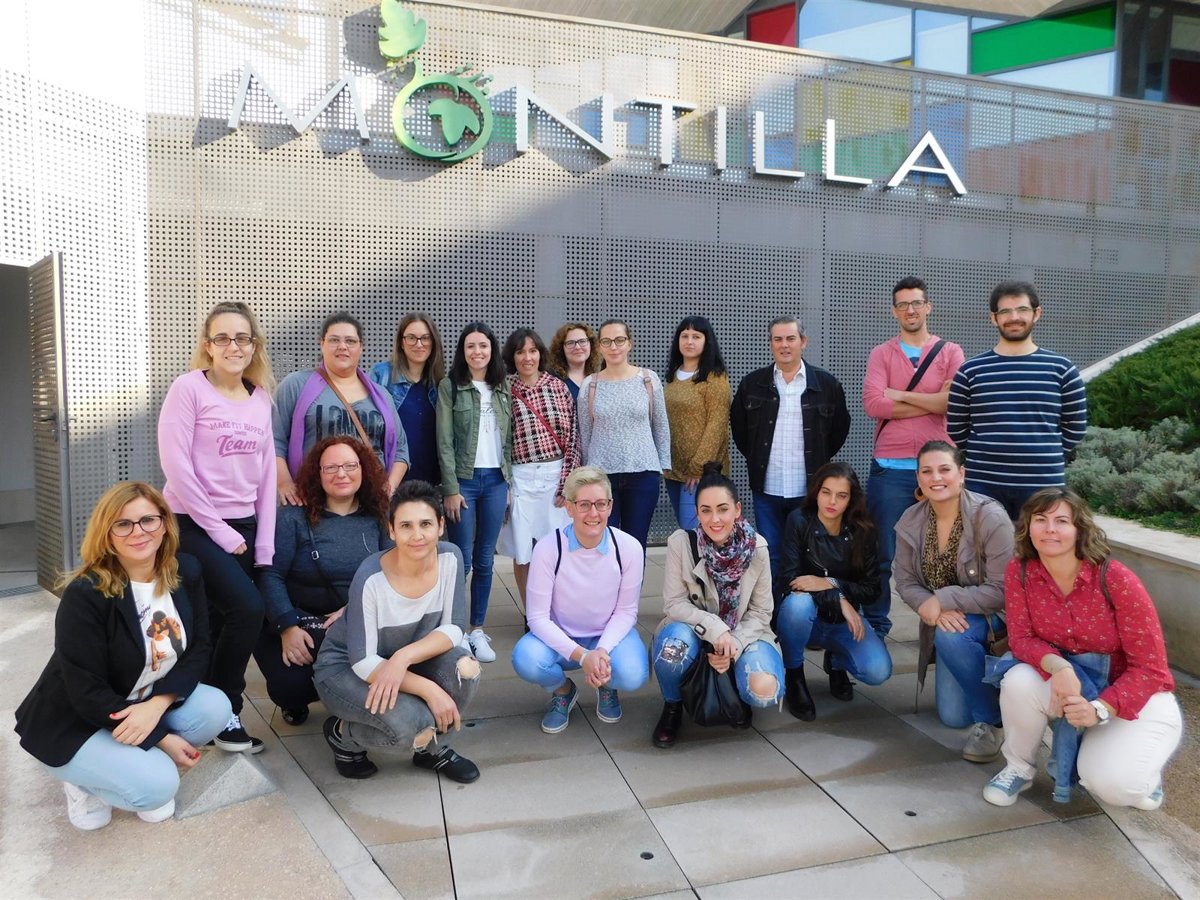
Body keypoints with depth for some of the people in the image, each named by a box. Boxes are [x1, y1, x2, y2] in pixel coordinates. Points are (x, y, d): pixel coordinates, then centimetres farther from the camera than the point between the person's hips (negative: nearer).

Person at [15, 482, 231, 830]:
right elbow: (87, 692, -23)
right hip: (73, 725, -5)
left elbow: (198, 651, -6)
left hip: (148, 703, 6)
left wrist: (156, 705, -25)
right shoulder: (85, 595, -26)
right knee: (158, 786, -25)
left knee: (215, 708, -21)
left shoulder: (186, 572, -9)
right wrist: (162, 739, -22)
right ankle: (86, 780, 5)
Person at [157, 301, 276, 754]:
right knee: (247, 609, -17)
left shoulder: (261, 397, 8)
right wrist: (219, 530, -13)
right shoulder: (189, 388, -8)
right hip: (192, 526, -5)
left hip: (244, 528, 6)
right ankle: (222, 711, 4)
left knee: (222, 623, 6)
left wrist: (264, 544, 2)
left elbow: (266, 473, 8)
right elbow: (176, 467, -14)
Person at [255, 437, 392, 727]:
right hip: (298, 623, -1)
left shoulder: (378, 520, 3)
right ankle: (295, 702, 15)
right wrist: (288, 628, -21)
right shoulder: (292, 518, -5)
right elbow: (270, 576, -10)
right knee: (292, 686, -26)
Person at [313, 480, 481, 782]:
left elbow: (453, 628, -15)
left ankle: (429, 746, 3)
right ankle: (342, 733, 3)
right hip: (345, 668, -4)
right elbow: (363, 662, -24)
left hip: (411, 659, 5)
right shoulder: (371, 578, -28)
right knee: (413, 725, -30)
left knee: (464, 669, -25)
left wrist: (404, 657, -32)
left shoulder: (449, 558, -16)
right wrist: (429, 689, -30)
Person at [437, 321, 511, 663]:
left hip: (496, 481, 4)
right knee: (462, 560, -1)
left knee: (485, 561, 8)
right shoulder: (449, 386, -2)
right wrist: (451, 489, -11)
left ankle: (478, 630, 18)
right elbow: (444, 441, -6)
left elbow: (509, 438, 11)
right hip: (463, 480, -3)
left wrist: (509, 481, 6)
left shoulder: (503, 388, 10)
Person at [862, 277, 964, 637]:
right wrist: (932, 403, -8)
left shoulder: (951, 352, 8)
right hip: (890, 469, 0)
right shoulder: (881, 354, 7)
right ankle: (875, 627, 18)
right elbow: (873, 404, -9)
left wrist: (900, 395, -7)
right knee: (883, 554, 5)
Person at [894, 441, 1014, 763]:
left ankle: (991, 720, -13)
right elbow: (905, 582, -6)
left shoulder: (990, 518, -23)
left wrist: (942, 600, -28)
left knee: (952, 636, -37)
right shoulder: (911, 522, -8)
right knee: (952, 716, 1)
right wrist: (934, 610, -25)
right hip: (947, 618, 5)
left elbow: (1001, 591, -24)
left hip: (995, 617, -4)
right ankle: (983, 681, 34)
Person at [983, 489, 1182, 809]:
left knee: (1111, 785, -26)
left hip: (1135, 693, -2)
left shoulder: (1117, 580, -24)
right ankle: (1018, 768, -2)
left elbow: (1150, 667, -18)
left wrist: (1099, 709, -30)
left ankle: (1140, 767, 14)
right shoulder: (1020, 572, -15)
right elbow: (1021, 638, -12)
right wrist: (1056, 666, -34)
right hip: (1067, 684, 3)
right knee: (1019, 682, -31)